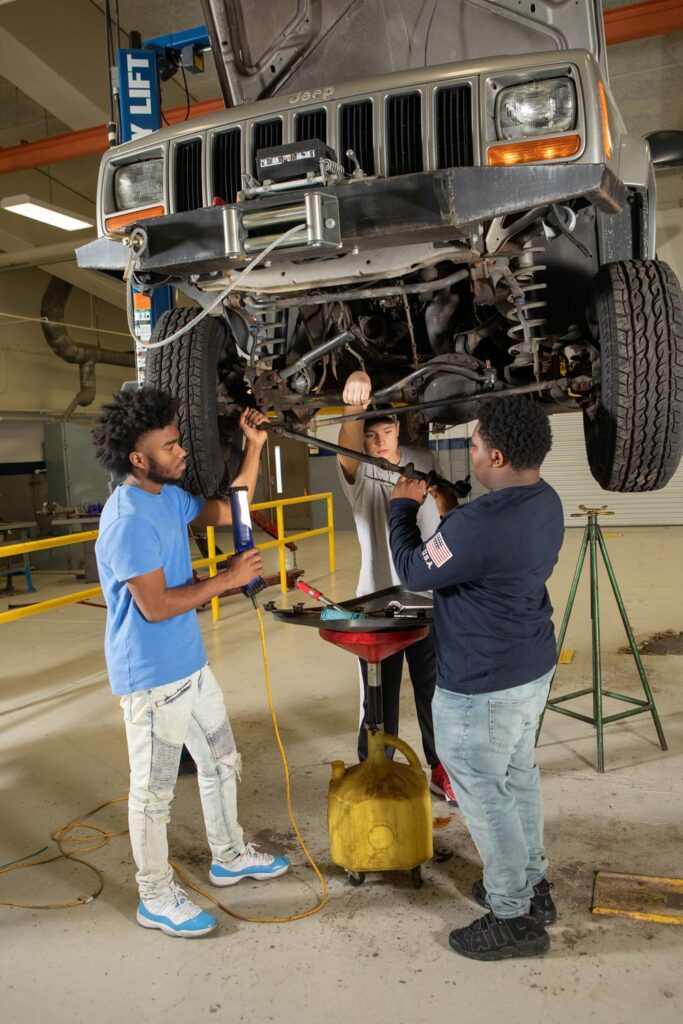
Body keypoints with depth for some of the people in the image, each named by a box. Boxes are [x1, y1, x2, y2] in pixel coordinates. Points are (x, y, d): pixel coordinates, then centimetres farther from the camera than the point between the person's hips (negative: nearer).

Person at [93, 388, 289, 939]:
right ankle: (156, 897, 28)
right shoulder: (128, 518, -25)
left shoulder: (169, 497, 4)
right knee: (154, 790, 9)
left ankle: (230, 856, 43)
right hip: (152, 677, -9)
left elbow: (227, 510, 18)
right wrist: (226, 579, -17)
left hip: (190, 664, 10)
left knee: (222, 762, 22)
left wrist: (254, 447, 9)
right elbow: (155, 605, -26)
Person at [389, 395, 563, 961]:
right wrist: (450, 511, 5)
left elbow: (414, 572, -16)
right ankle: (532, 883, 44)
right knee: (519, 777, 25)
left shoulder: (479, 524, -32)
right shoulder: (546, 502, -1)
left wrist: (404, 506, -3)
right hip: (534, 667, 10)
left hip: (481, 687, -9)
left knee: (485, 794, 9)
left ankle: (514, 917, 26)